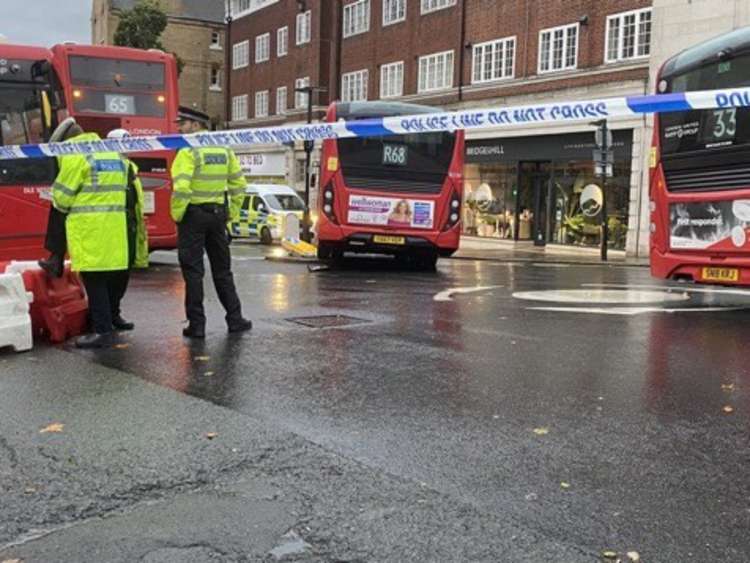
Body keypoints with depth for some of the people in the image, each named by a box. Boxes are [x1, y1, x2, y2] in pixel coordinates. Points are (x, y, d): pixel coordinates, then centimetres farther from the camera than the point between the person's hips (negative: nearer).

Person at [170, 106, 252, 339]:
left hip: (193, 215, -6)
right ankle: (235, 319, 17)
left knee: (193, 271, 2)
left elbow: (181, 188, -23)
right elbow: (239, 183, 9)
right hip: (217, 214, 6)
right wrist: (232, 213, 14)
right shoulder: (224, 149, 8)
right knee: (222, 270, 15)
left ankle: (196, 324, 4)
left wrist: (176, 214, -10)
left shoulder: (188, 151, -12)